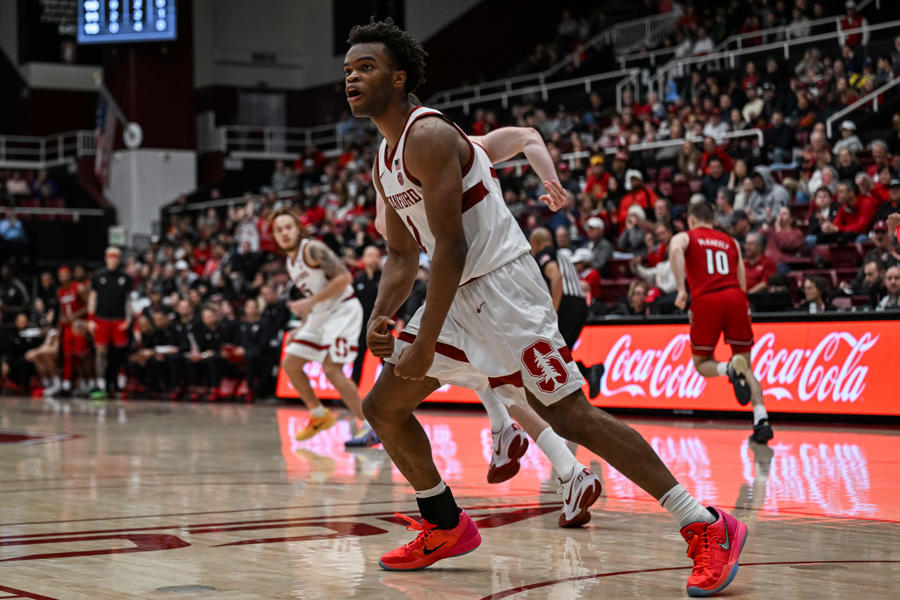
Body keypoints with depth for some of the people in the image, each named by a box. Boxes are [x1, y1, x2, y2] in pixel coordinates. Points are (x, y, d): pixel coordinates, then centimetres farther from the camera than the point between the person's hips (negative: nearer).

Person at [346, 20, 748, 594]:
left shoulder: (428, 136, -16)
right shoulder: (384, 163, 14)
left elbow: (452, 248, -22)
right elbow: (403, 255, 21)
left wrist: (425, 342, -22)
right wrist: (381, 318, 2)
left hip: (501, 284, -10)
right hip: (459, 295, 10)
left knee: (572, 416, -15)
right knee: (383, 406, 10)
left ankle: (707, 528, -12)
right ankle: (447, 526, 25)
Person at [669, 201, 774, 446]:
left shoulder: (684, 237, 17)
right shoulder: (730, 242, 27)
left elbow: (675, 251, -8)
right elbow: (742, 281, 18)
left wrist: (681, 289, -11)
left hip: (706, 299, -3)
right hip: (735, 298, 3)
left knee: (702, 363, 13)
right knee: (746, 367, 9)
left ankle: (730, 368, -22)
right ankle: (761, 420, -11)